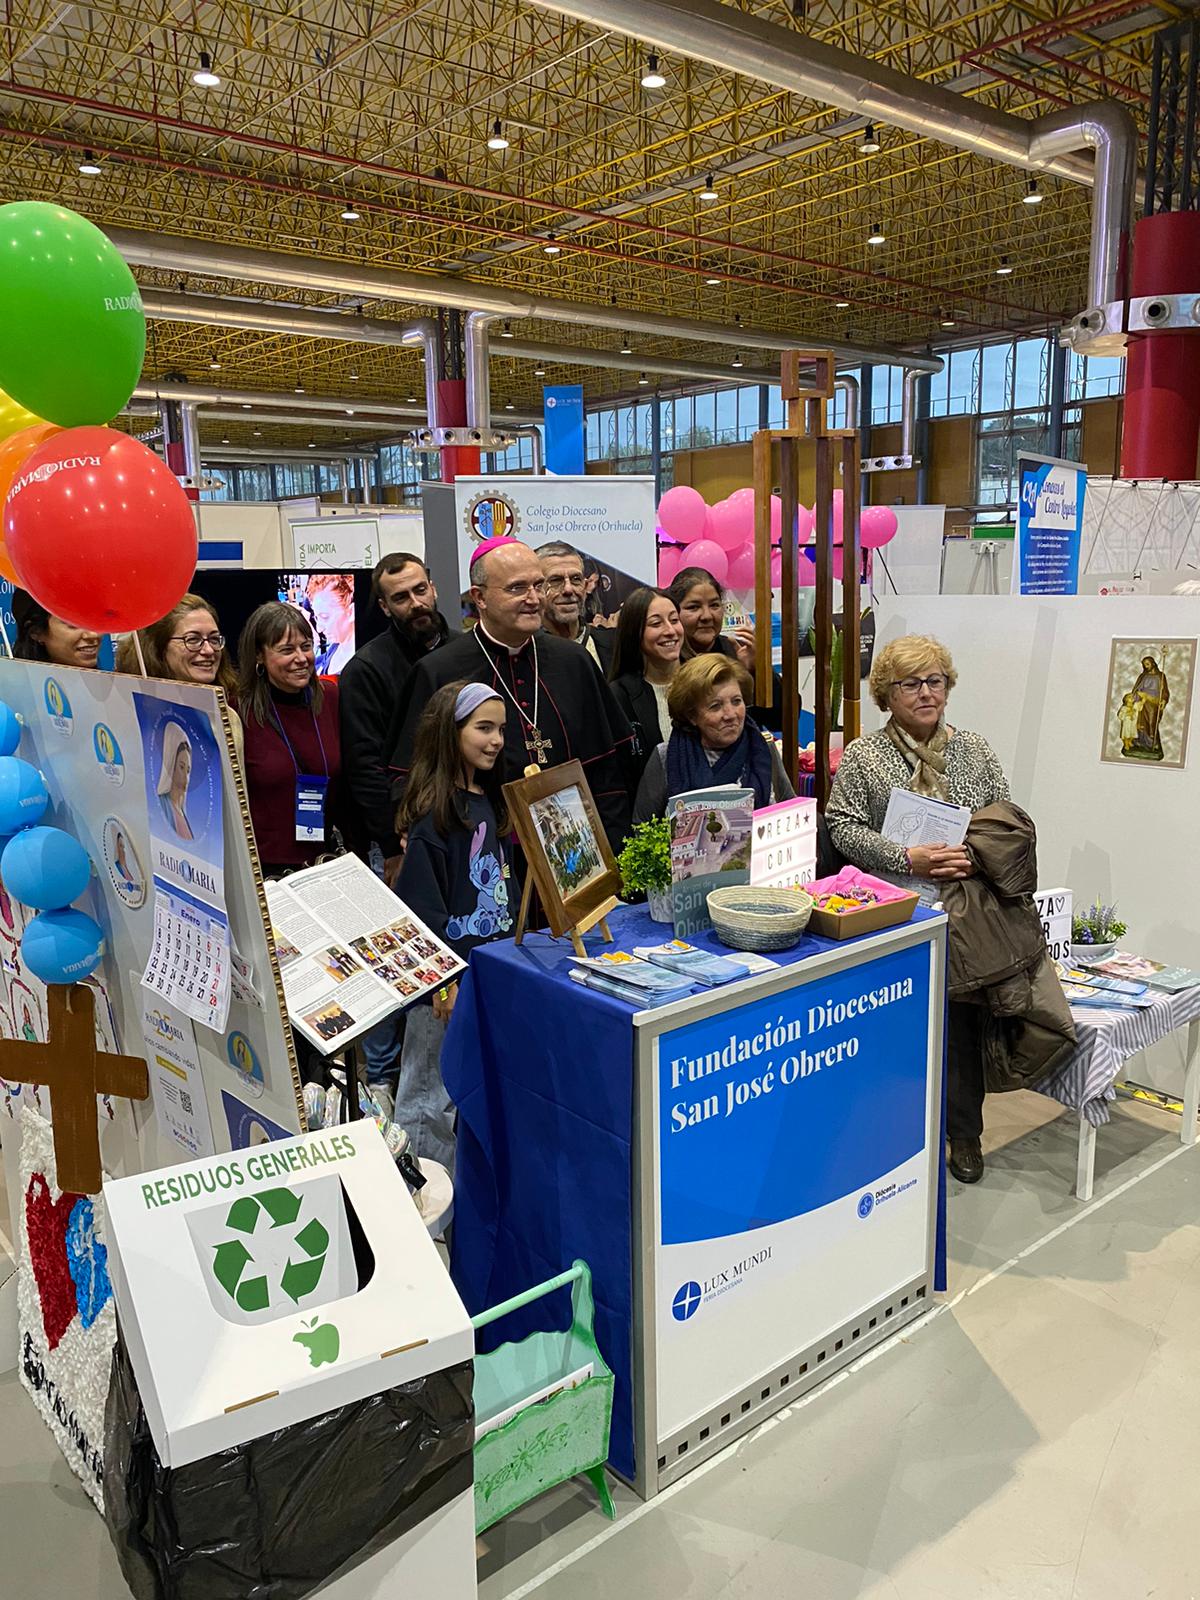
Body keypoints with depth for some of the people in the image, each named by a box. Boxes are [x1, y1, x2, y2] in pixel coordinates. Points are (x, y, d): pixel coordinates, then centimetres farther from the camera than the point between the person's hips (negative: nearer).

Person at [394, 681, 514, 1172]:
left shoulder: (489, 803, 11)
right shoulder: (434, 810, -16)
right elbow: (420, 907, -20)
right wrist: (443, 981, -22)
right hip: (449, 977, -9)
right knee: (429, 1098, 4)